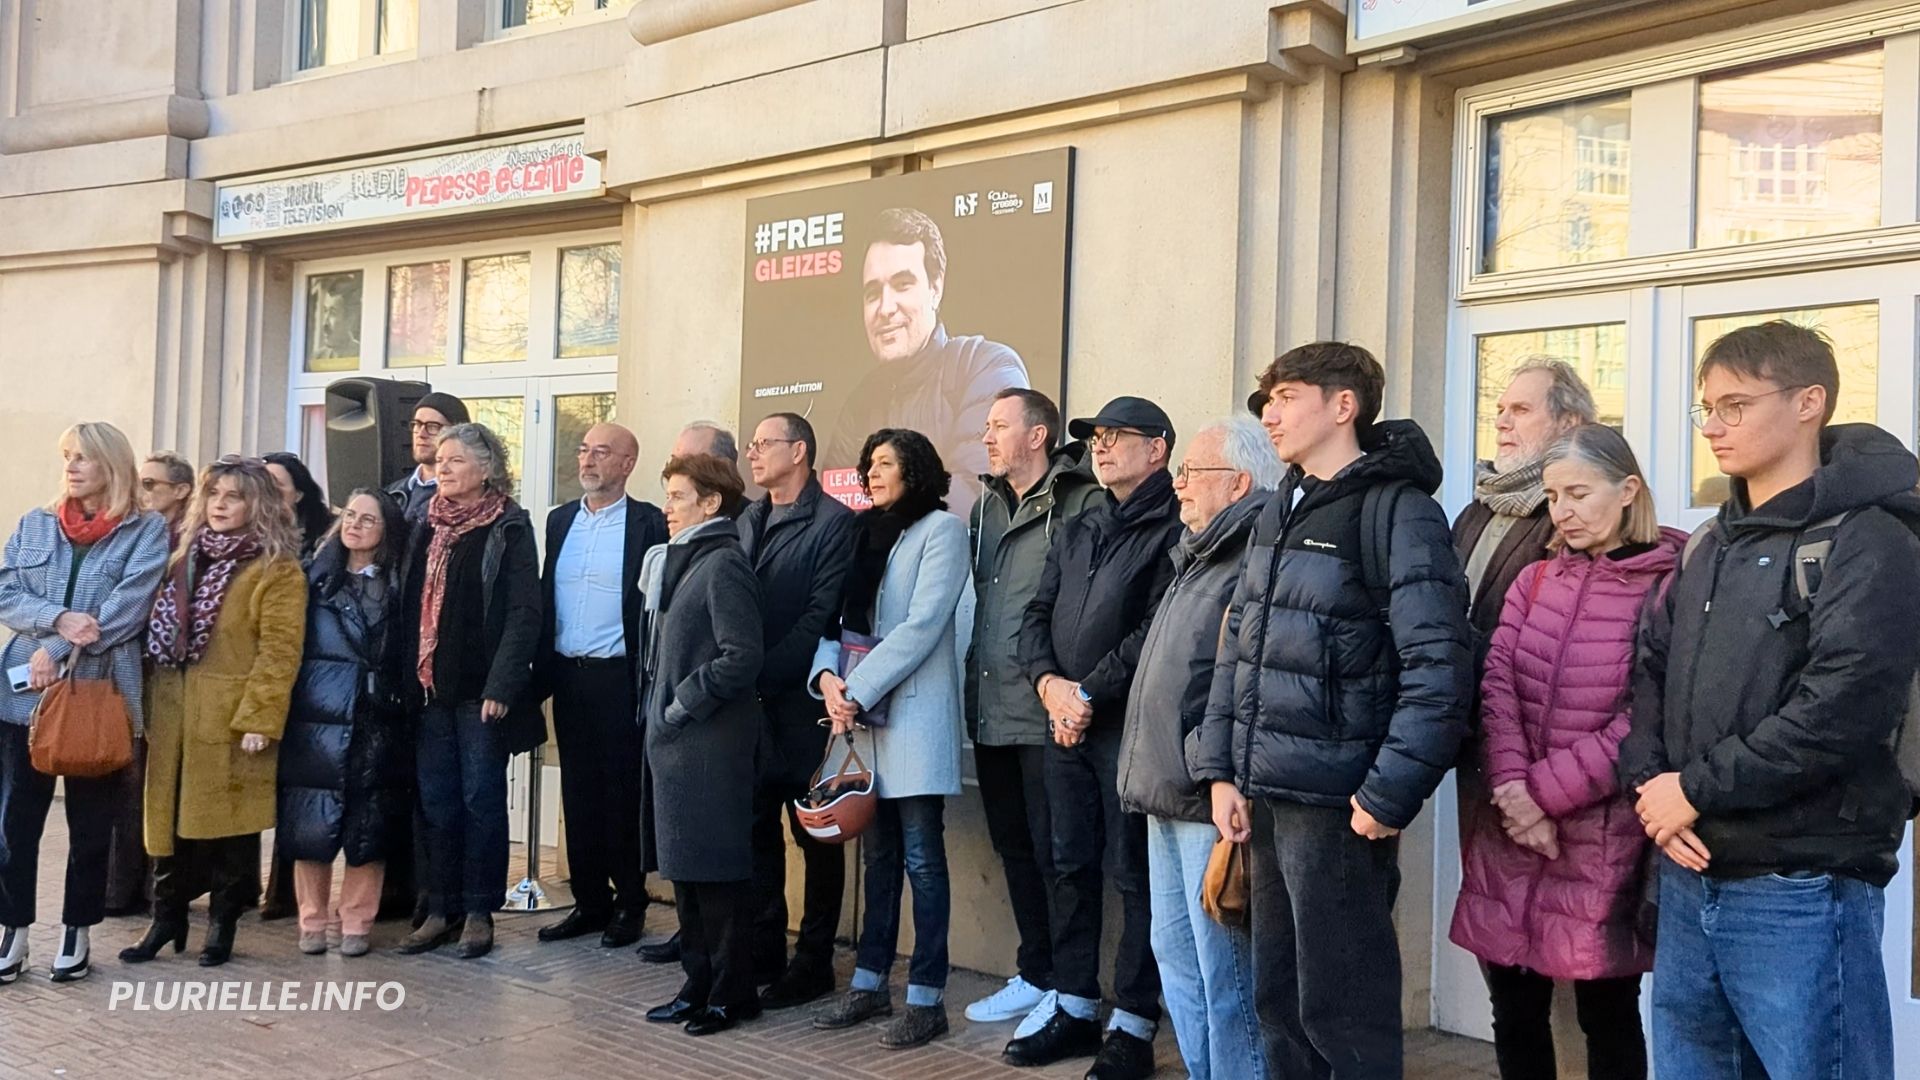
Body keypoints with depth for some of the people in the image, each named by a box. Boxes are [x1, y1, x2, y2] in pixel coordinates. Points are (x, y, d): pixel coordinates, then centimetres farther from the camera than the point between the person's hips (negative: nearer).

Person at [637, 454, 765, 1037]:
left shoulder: (723, 564, -12)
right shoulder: (680, 560, 16)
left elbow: (741, 657, -20)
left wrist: (683, 704, -14)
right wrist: (659, 711, 11)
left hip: (709, 742, -9)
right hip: (673, 738, 9)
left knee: (714, 868, -1)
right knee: (683, 866, 14)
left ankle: (731, 992, 9)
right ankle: (699, 983, 24)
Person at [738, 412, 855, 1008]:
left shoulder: (833, 521, -6)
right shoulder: (747, 520, 14)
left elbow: (822, 616, -14)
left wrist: (764, 673, -17)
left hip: (800, 702, -6)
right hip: (749, 702, 6)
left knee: (815, 835, 4)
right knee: (756, 829, 11)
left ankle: (814, 960, 12)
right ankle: (763, 952, 21)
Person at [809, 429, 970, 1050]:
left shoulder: (940, 529, -5)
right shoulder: (863, 534, 15)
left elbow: (922, 625, -14)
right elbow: (838, 615, 11)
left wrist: (858, 690, -16)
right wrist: (827, 675, -8)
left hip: (915, 714, -6)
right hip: (862, 714, 6)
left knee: (921, 859, -3)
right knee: (878, 855, 13)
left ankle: (927, 998, 2)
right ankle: (870, 983, 20)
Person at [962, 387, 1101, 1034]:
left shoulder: (1081, 504, -10)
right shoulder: (985, 508, 15)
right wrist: (974, 687, 15)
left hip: (1047, 715, -8)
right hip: (990, 713, 8)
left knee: (1054, 852, 0)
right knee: (1014, 847, 16)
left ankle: (1069, 987, 12)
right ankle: (1034, 975, 28)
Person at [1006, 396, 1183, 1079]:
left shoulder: (1173, 529, -6)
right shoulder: (1076, 532, 19)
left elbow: (1157, 632, -16)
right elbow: (1037, 615, 14)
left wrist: (1089, 694, -15)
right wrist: (1048, 682, -5)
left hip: (1131, 727, -8)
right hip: (1068, 726, 8)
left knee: (1134, 876, -2)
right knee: (1071, 868, 13)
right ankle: (1074, 1010, 25)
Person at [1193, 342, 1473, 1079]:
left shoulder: (1398, 510, -11)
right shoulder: (1280, 509, 13)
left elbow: (1439, 668, -18)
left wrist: (1390, 795, -19)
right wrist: (1222, 770, 7)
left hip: (1335, 802, -8)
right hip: (1265, 795, 8)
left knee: (1342, 1006, 2)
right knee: (1277, 998, 16)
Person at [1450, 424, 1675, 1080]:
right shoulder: (1534, 582, 12)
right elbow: (1496, 685, 0)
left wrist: (1545, 790, -16)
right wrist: (1511, 791, -15)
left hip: (1604, 838, -5)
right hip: (1510, 835, 5)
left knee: (1608, 1017, 9)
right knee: (1514, 1013, 13)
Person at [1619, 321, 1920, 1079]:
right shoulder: (1709, 547, 16)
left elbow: (1842, 708, -20)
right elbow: (1650, 674, 12)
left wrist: (1698, 790, -15)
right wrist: (1650, 788, -6)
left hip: (1803, 891, -7)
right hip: (1688, 881, 8)